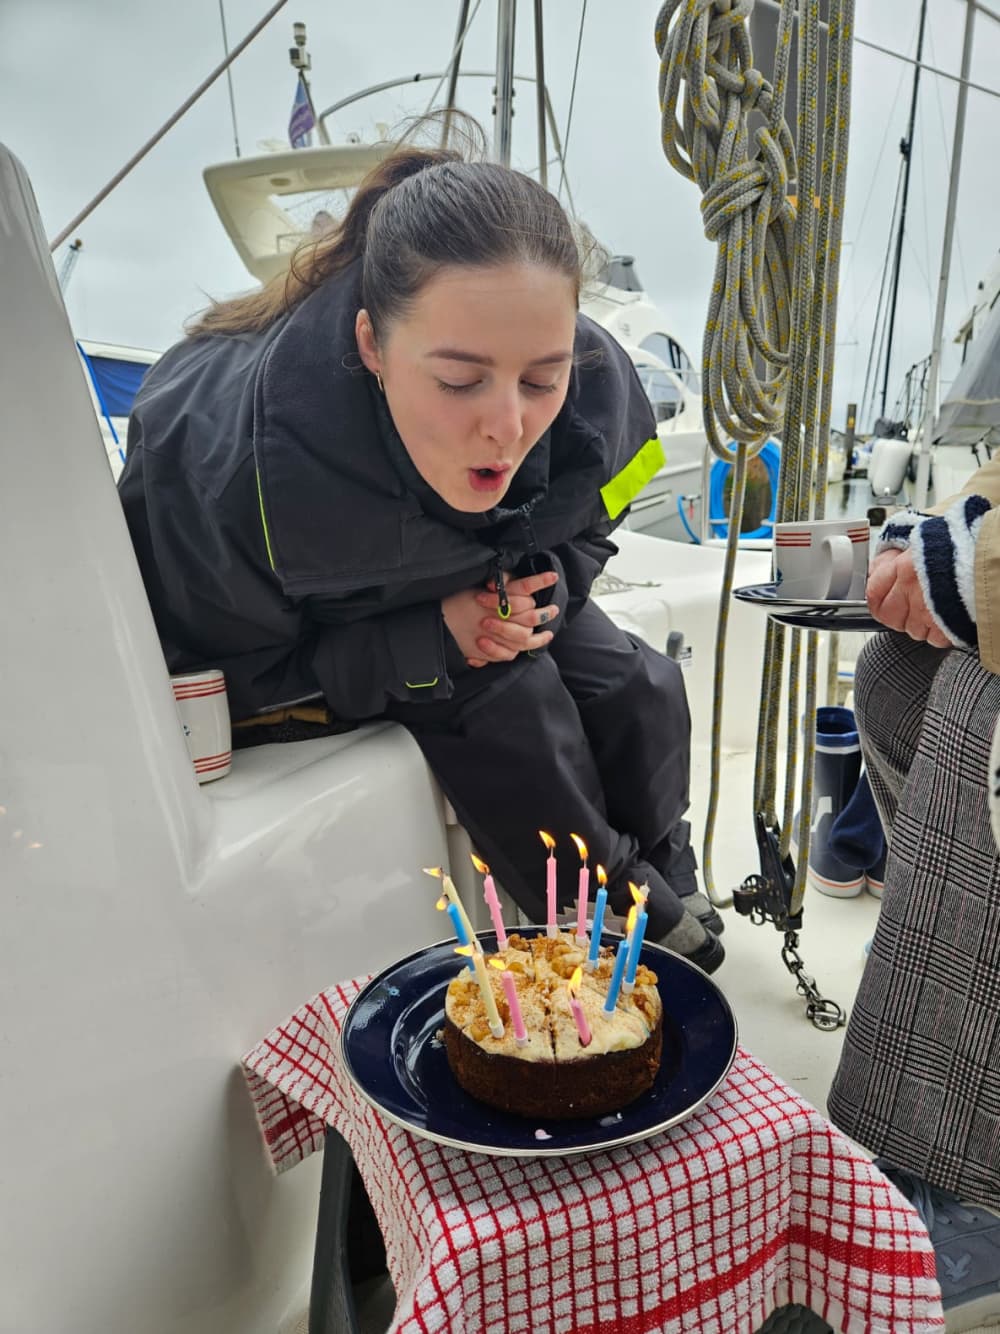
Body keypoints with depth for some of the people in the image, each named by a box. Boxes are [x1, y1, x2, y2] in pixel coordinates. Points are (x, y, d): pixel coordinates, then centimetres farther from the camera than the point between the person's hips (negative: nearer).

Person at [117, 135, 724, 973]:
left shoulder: (595, 386, -26)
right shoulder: (223, 461, -39)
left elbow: (584, 529, -2)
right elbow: (208, 679, -25)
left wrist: (548, 587, -26)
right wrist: (425, 646, -33)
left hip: (480, 595, 5)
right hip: (305, 644, -4)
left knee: (637, 688, -11)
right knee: (507, 707, -26)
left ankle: (675, 897, 18)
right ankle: (634, 918, 1)